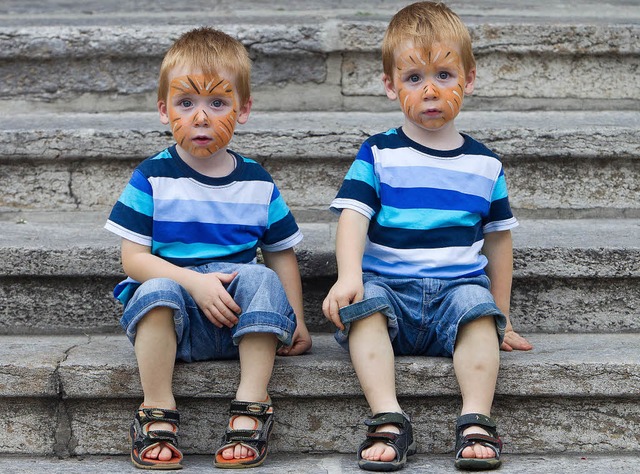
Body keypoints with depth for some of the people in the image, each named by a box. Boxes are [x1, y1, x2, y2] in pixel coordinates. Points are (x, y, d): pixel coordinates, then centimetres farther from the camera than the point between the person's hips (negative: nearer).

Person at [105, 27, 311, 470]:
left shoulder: (257, 183, 9)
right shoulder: (152, 179, 0)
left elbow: (281, 254, 15)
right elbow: (134, 259, -5)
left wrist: (296, 319, 3)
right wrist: (194, 281, -19)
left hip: (241, 318, 2)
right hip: (171, 318, -2)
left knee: (259, 279, -28)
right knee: (157, 289, -34)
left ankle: (251, 408, -25)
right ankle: (158, 414, -25)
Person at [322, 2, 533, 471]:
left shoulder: (484, 164, 14)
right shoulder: (377, 155, 7)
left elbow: (498, 239, 21)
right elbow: (353, 218, -6)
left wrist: (501, 317, 20)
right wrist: (349, 275, -26)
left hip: (459, 287, 1)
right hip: (388, 286, -1)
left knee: (477, 305, -32)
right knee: (364, 305, -33)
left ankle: (476, 422, -36)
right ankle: (390, 421, -39)